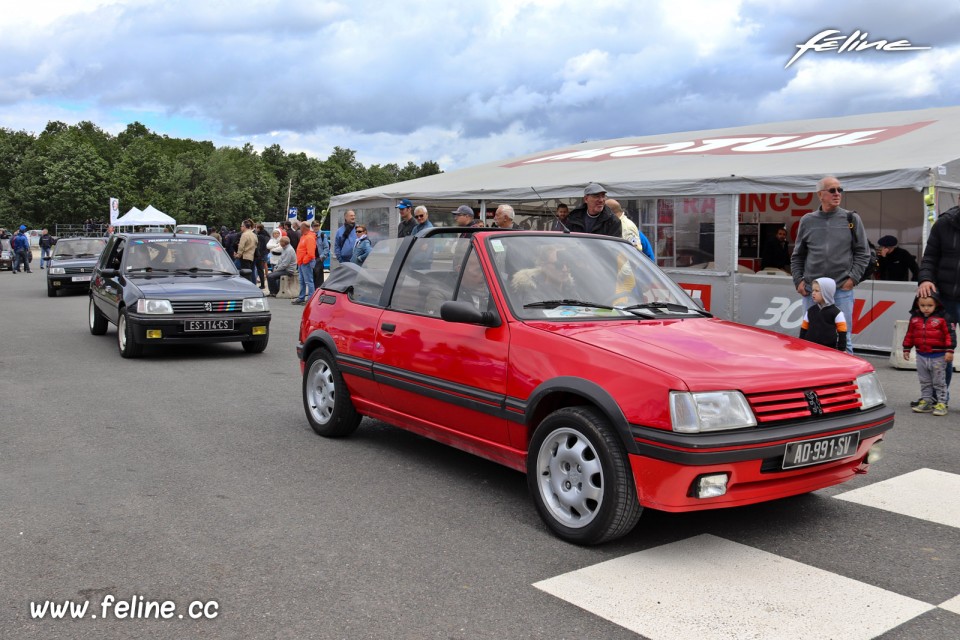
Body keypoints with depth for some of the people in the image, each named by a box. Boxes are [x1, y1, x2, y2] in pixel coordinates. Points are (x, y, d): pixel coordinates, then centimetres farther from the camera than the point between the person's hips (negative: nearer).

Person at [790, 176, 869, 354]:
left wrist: (853, 278, -5)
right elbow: (797, 256, 14)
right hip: (811, 291, 2)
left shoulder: (852, 219, 5)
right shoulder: (808, 221, 9)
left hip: (842, 290, -2)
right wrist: (798, 280, 4)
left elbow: (862, 253, 6)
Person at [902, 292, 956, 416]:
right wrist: (906, 349, 13)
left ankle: (941, 403, 9)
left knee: (939, 382, 3)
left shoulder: (942, 318, -11)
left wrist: (949, 350, -16)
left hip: (938, 356, -5)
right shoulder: (915, 318, 3)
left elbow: (950, 334, -11)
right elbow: (910, 334, 12)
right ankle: (926, 402, 21)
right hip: (921, 356, 5)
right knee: (924, 382, 13)